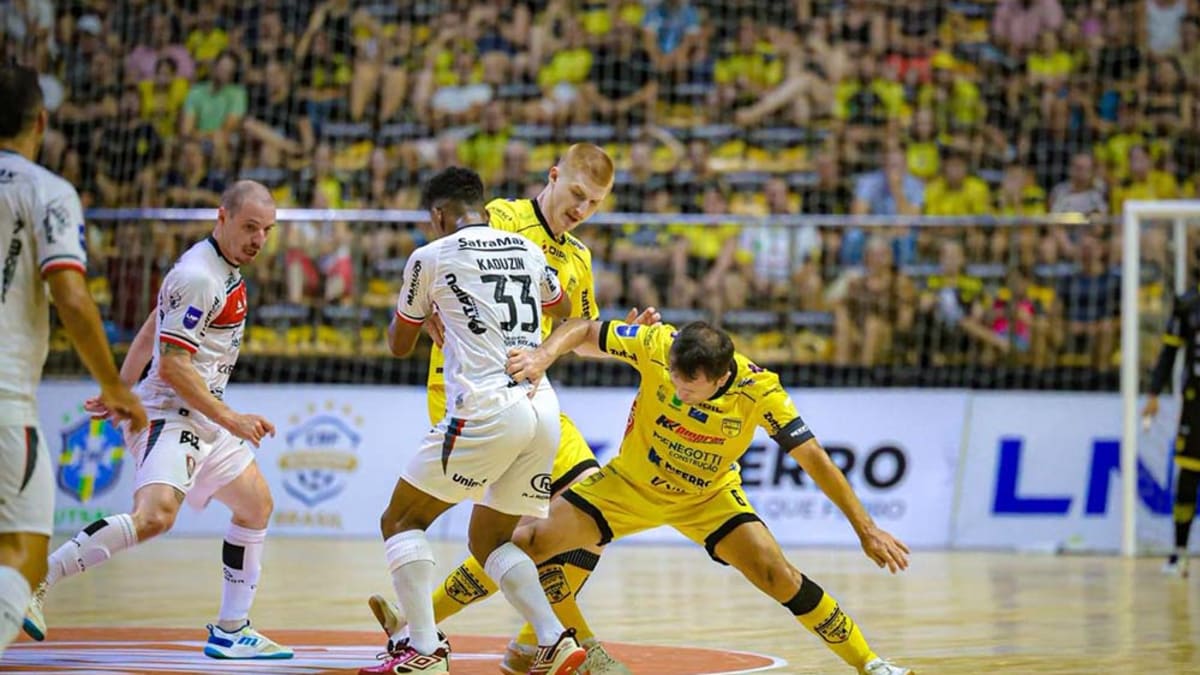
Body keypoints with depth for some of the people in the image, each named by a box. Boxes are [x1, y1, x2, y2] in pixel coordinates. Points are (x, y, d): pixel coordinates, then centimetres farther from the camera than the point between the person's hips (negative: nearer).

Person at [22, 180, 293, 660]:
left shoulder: (222, 268, 14)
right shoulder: (199, 276, -18)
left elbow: (151, 329, 22)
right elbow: (172, 365, -22)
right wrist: (230, 419, -20)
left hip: (201, 418, 11)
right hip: (170, 413, -11)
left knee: (256, 505, 18)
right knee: (155, 514, -31)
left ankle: (231, 631, 24)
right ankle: (38, 579, -26)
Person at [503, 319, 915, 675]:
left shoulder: (759, 391, -30)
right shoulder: (656, 346, -29)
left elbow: (814, 460, -24)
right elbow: (583, 330, -15)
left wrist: (866, 530, -23)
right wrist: (544, 355, -36)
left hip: (709, 497, -1)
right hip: (630, 482, 2)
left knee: (776, 574, -20)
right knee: (526, 544, -12)